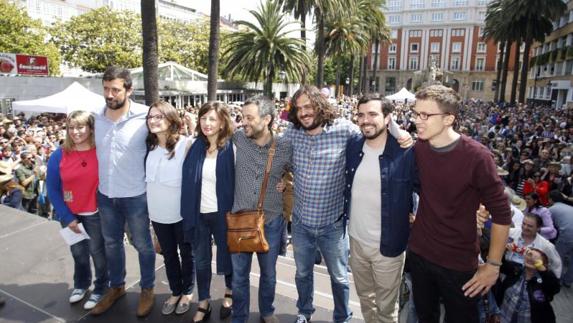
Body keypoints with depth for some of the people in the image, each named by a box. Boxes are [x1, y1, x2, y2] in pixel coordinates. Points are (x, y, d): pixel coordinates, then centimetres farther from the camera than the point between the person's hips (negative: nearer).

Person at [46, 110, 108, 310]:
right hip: (70, 215, 2)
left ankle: (101, 288, 34)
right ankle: (81, 284, 45)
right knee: (78, 251, 21)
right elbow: (52, 189, -5)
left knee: (97, 251, 13)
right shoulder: (59, 155, -9)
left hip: (96, 213, -2)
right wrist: (67, 217, -7)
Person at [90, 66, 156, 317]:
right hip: (105, 194, 5)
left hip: (135, 195, -5)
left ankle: (147, 289, 33)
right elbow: (93, 150, 14)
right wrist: (97, 183, 14)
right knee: (111, 243, 21)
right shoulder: (97, 117, 0)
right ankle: (116, 287, 43)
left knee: (142, 244, 12)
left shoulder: (145, 115, -17)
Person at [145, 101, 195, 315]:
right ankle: (175, 291, 42)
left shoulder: (185, 144, -17)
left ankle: (187, 292, 38)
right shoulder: (149, 145, -1)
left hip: (182, 212, -5)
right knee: (168, 254, 21)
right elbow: (149, 177, 9)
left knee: (186, 253, 16)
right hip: (158, 212, 5)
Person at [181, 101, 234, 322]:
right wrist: (188, 212, 0)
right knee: (201, 260, 15)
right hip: (199, 214, 3)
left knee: (227, 254, 16)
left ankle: (230, 292, 43)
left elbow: (237, 183, -8)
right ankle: (203, 303, 34)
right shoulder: (195, 146, -1)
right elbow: (187, 181, 5)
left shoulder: (231, 148, -11)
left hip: (222, 213, -3)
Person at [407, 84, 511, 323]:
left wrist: (493, 264, -11)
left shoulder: (476, 156, -20)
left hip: (458, 263, -3)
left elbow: (501, 213, -14)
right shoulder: (417, 148, -7)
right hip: (418, 252, 4)